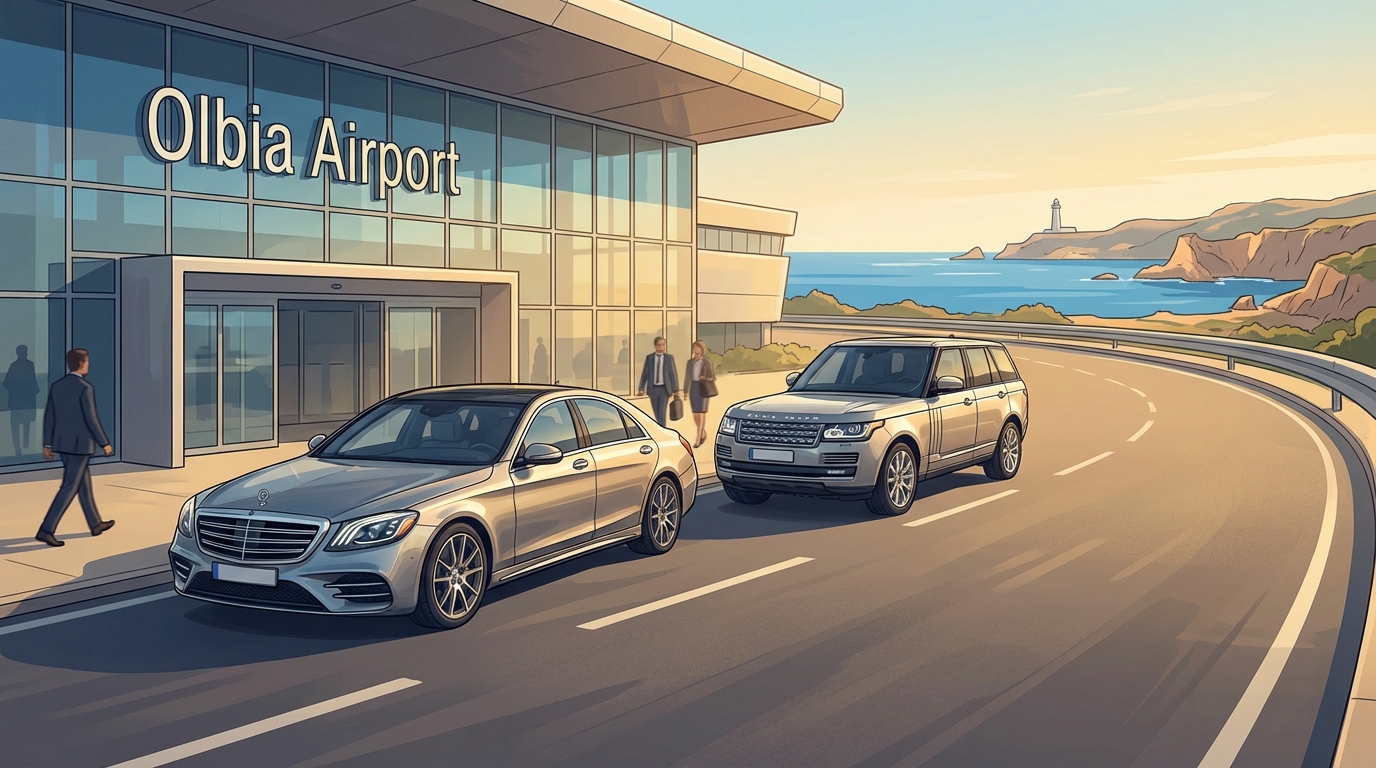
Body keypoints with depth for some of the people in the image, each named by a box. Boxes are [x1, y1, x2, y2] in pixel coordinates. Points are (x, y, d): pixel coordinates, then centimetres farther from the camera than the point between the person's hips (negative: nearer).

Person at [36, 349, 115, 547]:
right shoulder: (85, 388, -16)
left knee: (84, 483, 18)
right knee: (69, 487, -4)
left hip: (62, 443, 8)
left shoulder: (56, 386, 6)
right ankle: (47, 529, -9)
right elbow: (91, 419, -17)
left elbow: (49, 417, 8)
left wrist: (47, 444, 15)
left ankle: (95, 524, 27)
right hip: (80, 444, -8)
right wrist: (104, 443, -8)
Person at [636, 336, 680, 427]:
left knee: (662, 413, -12)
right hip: (653, 389, 2)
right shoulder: (649, 357, 3)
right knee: (657, 414, 9)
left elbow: (674, 374, 0)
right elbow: (644, 373, 3)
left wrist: (675, 390, -5)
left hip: (664, 389, -2)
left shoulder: (669, 357, 1)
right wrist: (641, 388, -3)